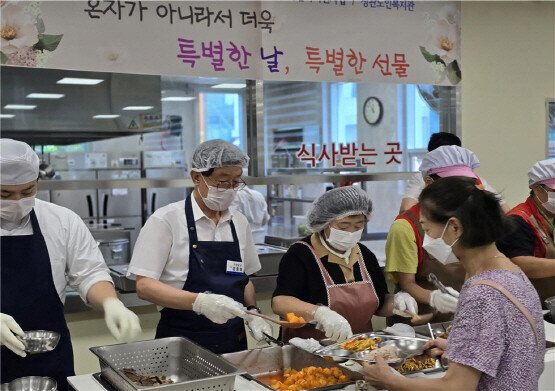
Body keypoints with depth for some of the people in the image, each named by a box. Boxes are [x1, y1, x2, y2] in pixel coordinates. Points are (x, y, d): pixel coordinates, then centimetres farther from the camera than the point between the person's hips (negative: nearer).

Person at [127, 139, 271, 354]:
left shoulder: (239, 222, 6)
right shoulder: (166, 220, -11)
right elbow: (144, 286, -16)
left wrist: (252, 313, -2)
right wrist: (199, 302, -29)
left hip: (233, 342, 5)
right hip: (180, 343, -5)